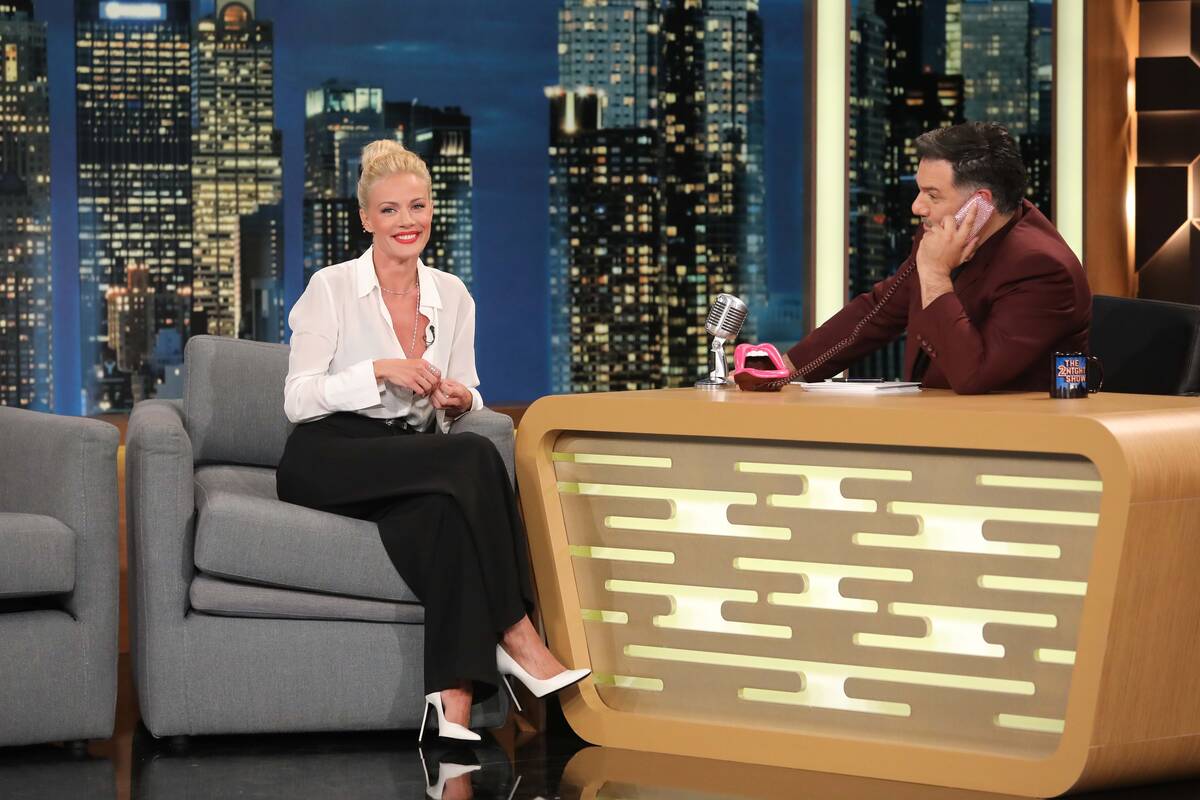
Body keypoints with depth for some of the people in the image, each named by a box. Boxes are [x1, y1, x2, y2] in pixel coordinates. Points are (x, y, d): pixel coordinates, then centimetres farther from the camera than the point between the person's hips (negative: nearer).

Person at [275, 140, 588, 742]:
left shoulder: (452, 296, 12)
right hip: (327, 461, -4)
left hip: (411, 462, 4)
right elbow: (297, 400, -6)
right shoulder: (331, 289, -2)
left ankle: (453, 700, -42)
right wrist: (380, 372, -19)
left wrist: (458, 400, -6)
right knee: (473, 458, -32)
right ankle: (516, 637, -27)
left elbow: (466, 396, 19)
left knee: (444, 512, -35)